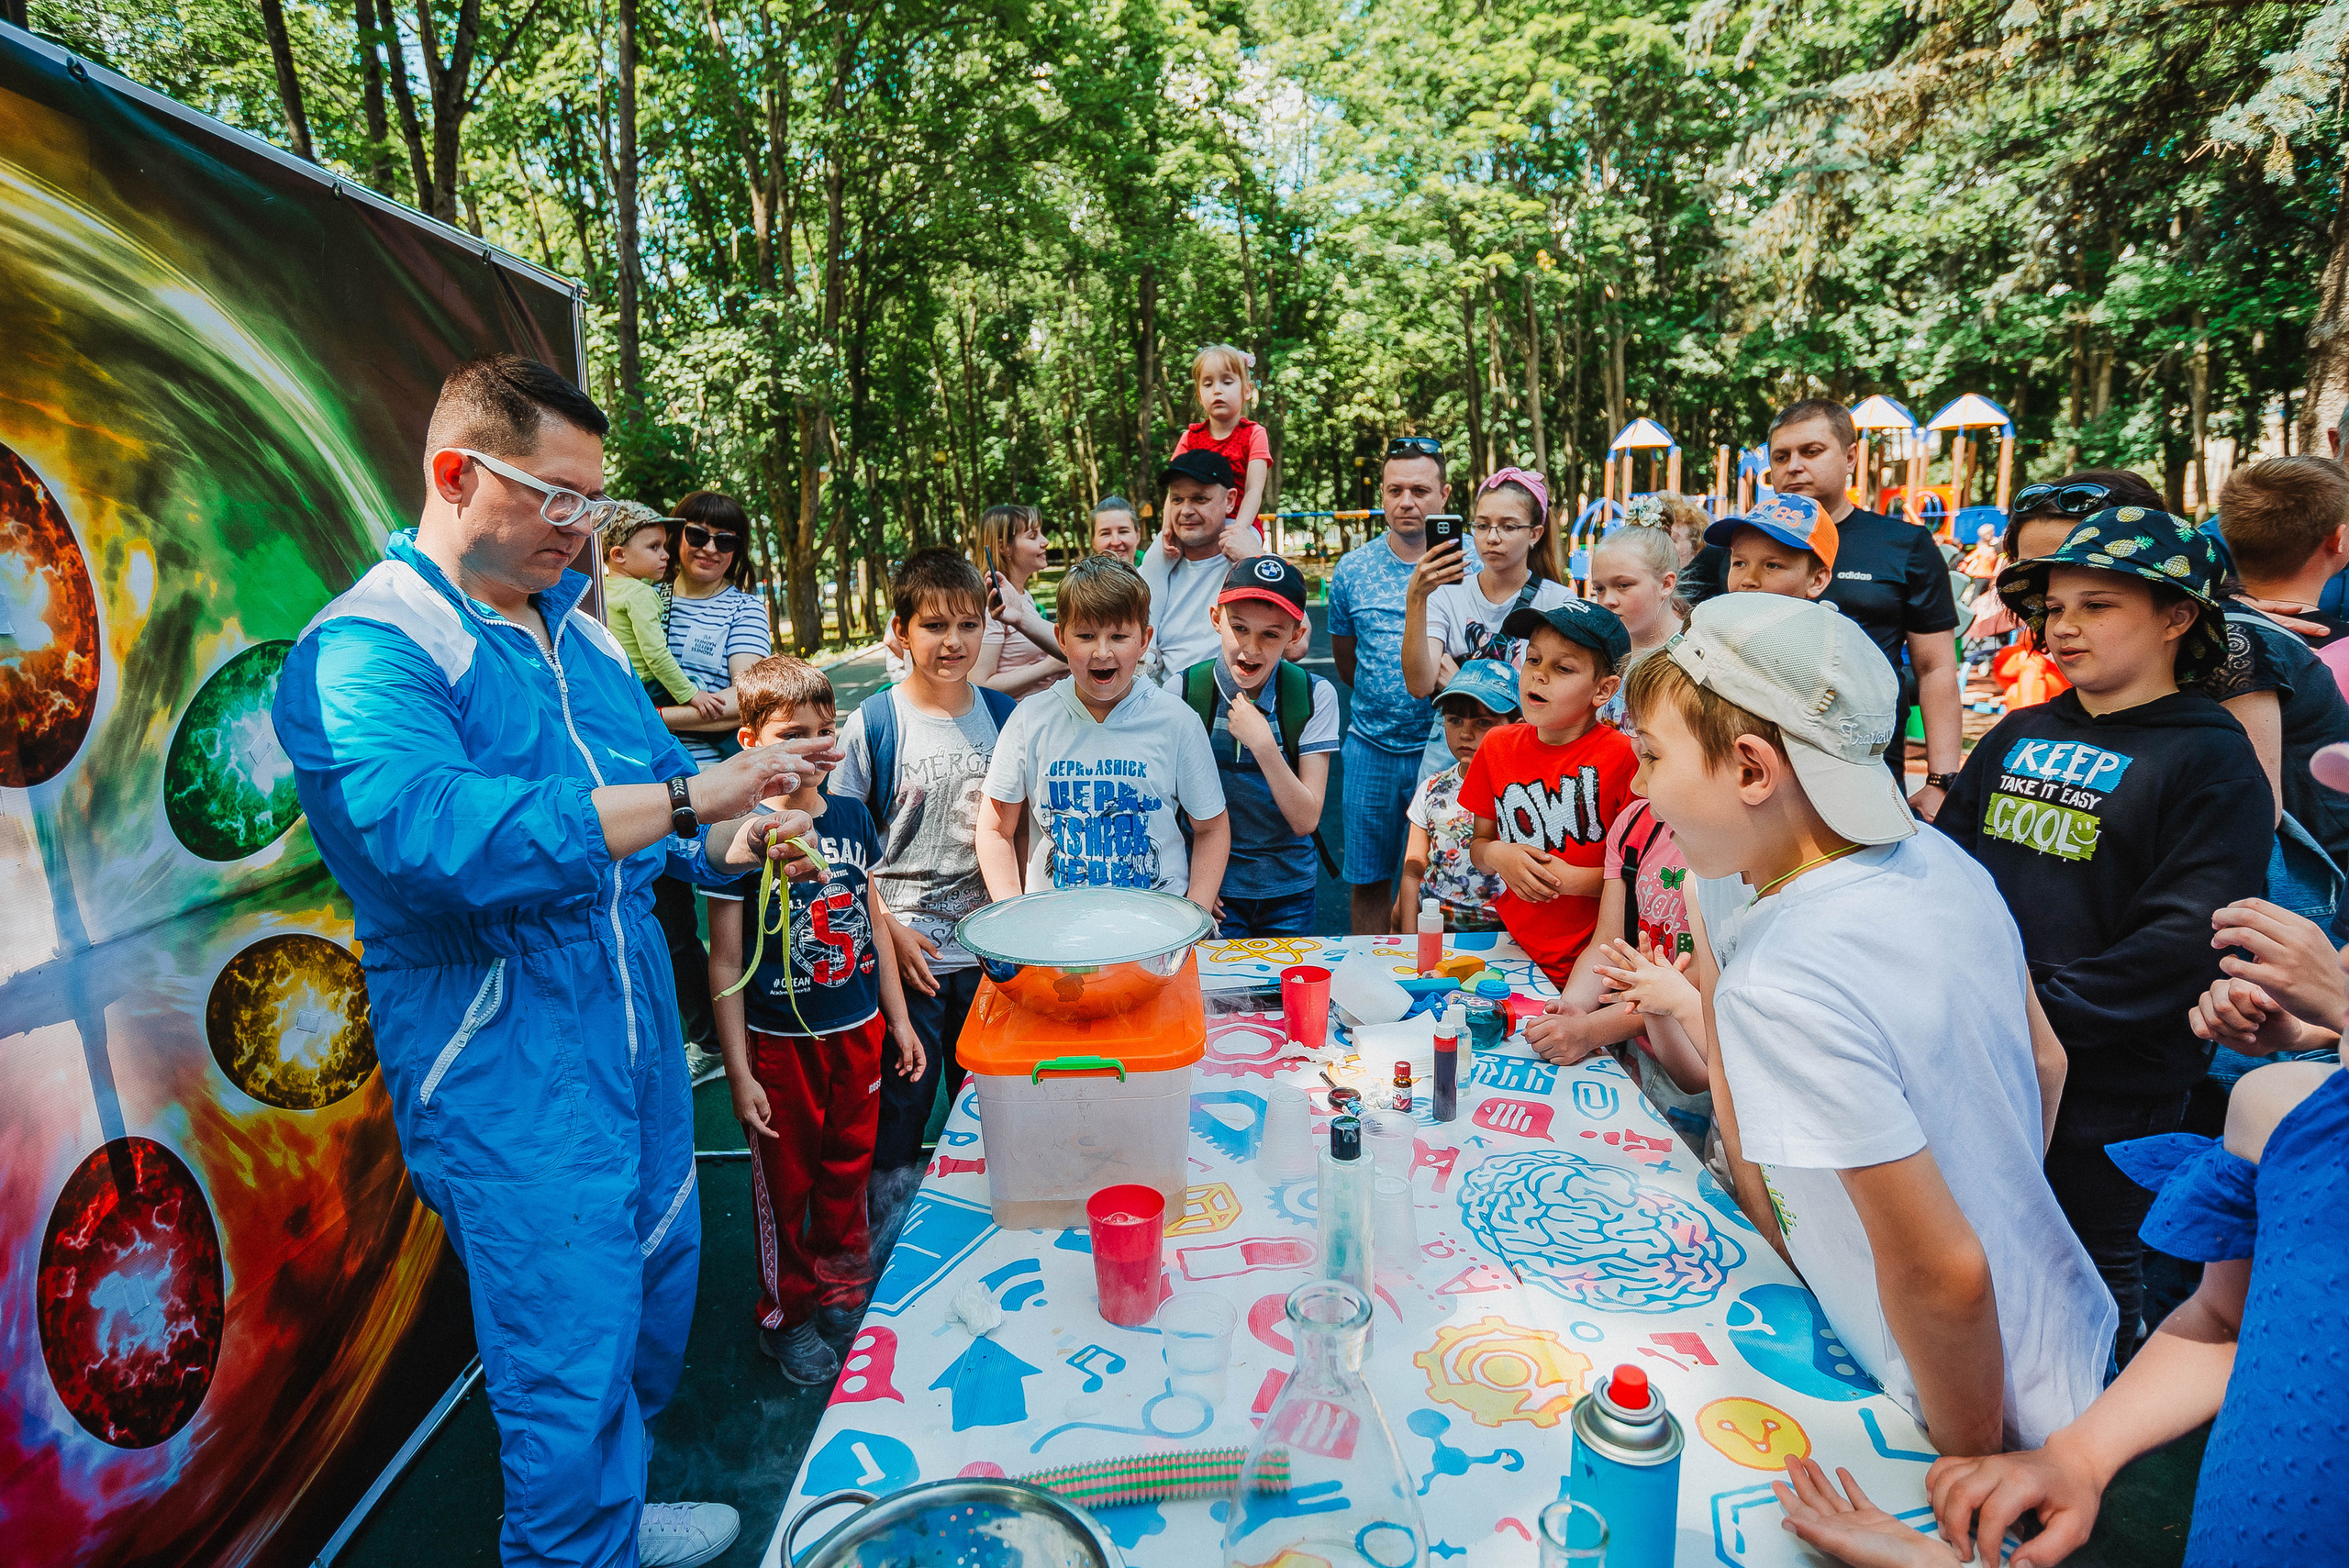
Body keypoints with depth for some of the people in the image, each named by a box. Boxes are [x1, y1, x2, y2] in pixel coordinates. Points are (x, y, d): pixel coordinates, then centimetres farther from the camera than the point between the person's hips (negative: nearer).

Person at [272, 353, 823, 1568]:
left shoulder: (573, 629, 11)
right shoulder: (364, 650, -16)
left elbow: (652, 784, 17)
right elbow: (437, 833, -33)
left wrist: (732, 844, -5)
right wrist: (688, 798, -31)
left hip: (633, 1028, 9)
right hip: (509, 1073, -8)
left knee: (655, 1281, 22)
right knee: (569, 1352, 4)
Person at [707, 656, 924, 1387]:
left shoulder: (852, 815, 0)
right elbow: (725, 959, -11)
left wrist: (898, 1020, 12)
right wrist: (738, 1071, -11)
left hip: (858, 1031, 5)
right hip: (780, 1042, -4)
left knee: (848, 1170, 19)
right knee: (786, 1184, 12)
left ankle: (844, 1290, 41)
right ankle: (787, 1315, 33)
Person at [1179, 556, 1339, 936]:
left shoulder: (1315, 696, -10)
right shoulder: (1184, 692, -12)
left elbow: (1305, 821, -13)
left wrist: (1263, 744, -24)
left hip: (1288, 888, 1)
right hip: (1212, 890, -1)